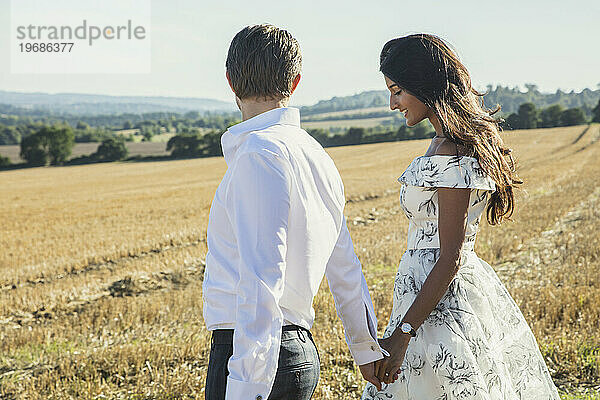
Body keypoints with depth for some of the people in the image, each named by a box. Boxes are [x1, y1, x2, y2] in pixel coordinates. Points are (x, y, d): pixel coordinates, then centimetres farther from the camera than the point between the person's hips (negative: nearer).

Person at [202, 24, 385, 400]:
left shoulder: (260, 153, -15)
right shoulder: (316, 154, 11)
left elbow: (262, 280, -22)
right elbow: (345, 267, 18)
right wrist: (367, 349, 29)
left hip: (259, 352, -8)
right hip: (302, 351, 8)